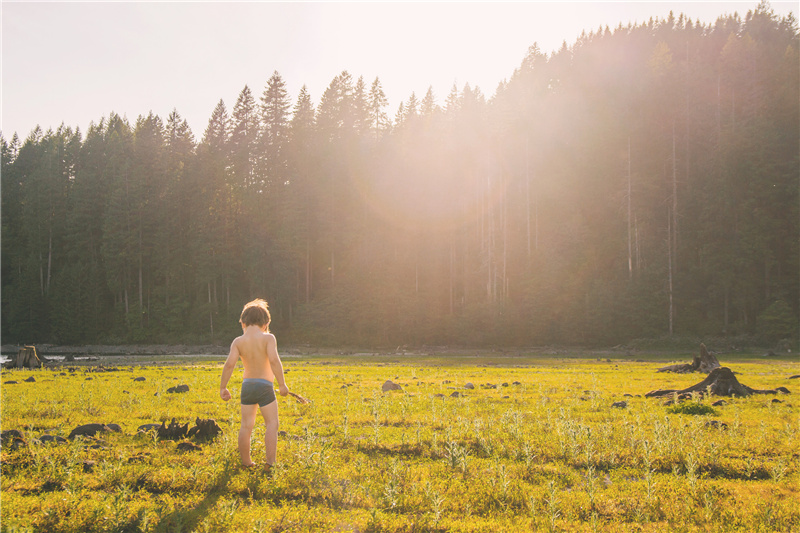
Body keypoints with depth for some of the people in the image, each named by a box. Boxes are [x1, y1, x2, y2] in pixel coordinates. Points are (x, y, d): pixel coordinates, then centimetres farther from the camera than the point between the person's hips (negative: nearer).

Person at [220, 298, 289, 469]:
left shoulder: (238, 342, -1)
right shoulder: (268, 338, -9)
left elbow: (229, 364, -9)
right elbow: (274, 360, -21)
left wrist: (223, 387, -1)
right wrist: (282, 384, -15)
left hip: (247, 386, 4)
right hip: (265, 386, -3)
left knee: (246, 425, 12)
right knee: (272, 424, 4)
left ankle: (246, 462, 19)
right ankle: (270, 462, -4)